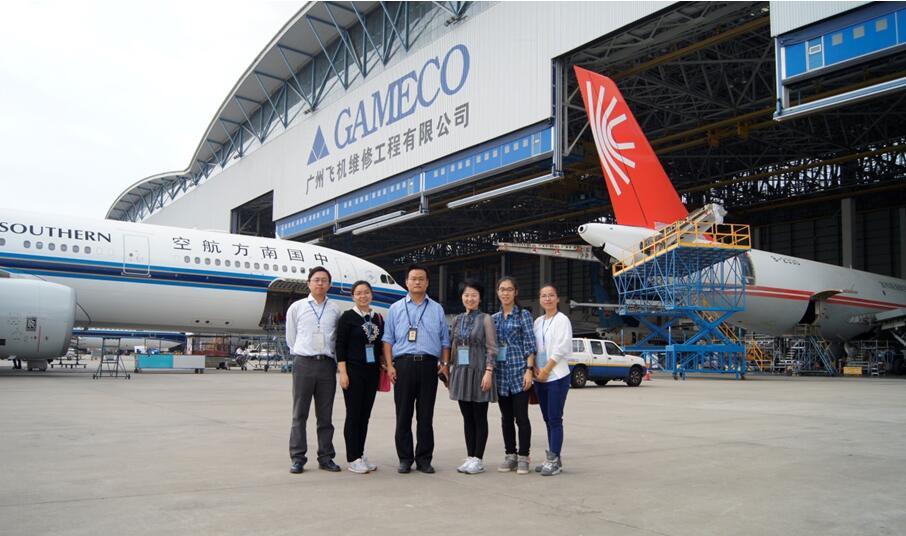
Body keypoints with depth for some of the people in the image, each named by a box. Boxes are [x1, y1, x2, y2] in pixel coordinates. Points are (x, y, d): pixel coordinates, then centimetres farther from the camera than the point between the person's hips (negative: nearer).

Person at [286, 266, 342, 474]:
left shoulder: (335, 310, 7)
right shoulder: (296, 308, 6)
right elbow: (291, 339, 12)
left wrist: (329, 356, 10)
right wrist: (301, 355, 11)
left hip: (327, 364, 1)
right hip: (303, 363, -1)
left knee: (325, 415, 6)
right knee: (299, 414, 1)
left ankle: (326, 457, 13)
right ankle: (297, 458, 7)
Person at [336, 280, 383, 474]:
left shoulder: (378, 318, 10)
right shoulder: (347, 317, -4)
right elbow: (340, 346, -8)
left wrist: (382, 366, 10)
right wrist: (343, 372, -13)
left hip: (372, 372, 5)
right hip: (354, 371, -5)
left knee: (365, 414, 9)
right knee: (353, 414, -2)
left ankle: (360, 454, 19)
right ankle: (353, 459, 5)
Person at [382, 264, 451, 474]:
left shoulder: (437, 309, 15)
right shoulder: (396, 309, 11)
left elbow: (445, 341, 14)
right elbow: (388, 339, 7)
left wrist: (445, 364, 3)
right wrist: (389, 365, -3)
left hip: (429, 365, 1)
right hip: (403, 364, -1)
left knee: (426, 416, 3)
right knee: (403, 415, 1)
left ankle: (424, 459, 11)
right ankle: (405, 459, 10)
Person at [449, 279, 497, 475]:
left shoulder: (485, 319, -4)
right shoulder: (457, 320, 12)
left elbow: (491, 348, -8)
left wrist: (488, 372, -16)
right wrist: (450, 368, 11)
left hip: (478, 372, -5)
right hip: (461, 371, 5)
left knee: (479, 418, 1)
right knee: (467, 418, 9)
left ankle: (478, 459, 7)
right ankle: (470, 457, 16)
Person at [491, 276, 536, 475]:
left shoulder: (523, 315, 0)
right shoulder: (494, 318, 12)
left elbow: (530, 345, -5)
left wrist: (529, 370, -13)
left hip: (519, 371, -4)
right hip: (501, 372, 4)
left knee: (521, 417, -3)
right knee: (506, 417, 10)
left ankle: (523, 457, 6)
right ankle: (510, 455, 18)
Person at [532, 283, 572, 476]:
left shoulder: (562, 320, -5)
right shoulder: (538, 321, 13)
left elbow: (560, 349, -12)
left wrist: (545, 371, -12)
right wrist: (535, 369, -2)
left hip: (557, 377, -6)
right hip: (540, 378, 6)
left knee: (555, 419, -6)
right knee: (548, 419, 9)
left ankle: (554, 460, -2)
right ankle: (552, 459, 16)